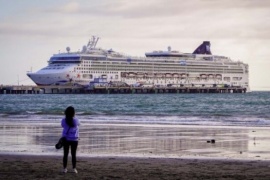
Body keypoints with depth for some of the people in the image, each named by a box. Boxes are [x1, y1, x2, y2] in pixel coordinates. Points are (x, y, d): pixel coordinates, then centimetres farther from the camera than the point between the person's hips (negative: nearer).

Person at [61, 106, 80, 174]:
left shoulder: (63, 121, -11)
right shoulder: (76, 120, -15)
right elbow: (78, 124, 8)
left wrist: (67, 117, 11)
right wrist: (73, 117, 13)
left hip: (66, 139, 1)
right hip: (74, 140, -1)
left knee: (65, 154, 8)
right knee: (73, 154, 6)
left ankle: (65, 169, 8)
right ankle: (74, 169, 6)